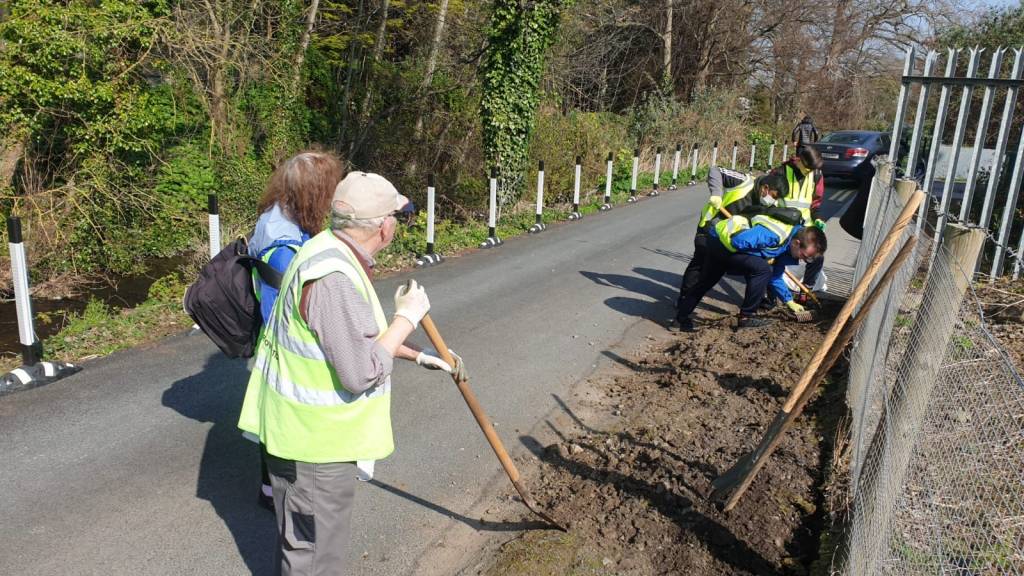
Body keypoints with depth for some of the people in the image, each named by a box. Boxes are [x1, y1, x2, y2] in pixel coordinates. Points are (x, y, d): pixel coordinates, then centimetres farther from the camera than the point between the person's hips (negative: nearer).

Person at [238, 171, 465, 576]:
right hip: (315, 440, -10)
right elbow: (361, 374, -30)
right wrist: (407, 317, -19)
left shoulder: (335, 250, 2)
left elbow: (358, 335, 16)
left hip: (319, 432, 10)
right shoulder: (332, 278, -30)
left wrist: (420, 356, 16)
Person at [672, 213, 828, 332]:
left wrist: (790, 301, 13)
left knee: (704, 284, 20)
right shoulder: (775, 235, -29)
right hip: (723, 241, -10)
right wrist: (762, 253, -16)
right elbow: (738, 241, -32)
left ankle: (681, 318, 33)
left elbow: (775, 277, 13)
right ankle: (747, 317, -10)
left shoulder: (786, 246, 2)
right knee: (762, 268, -20)